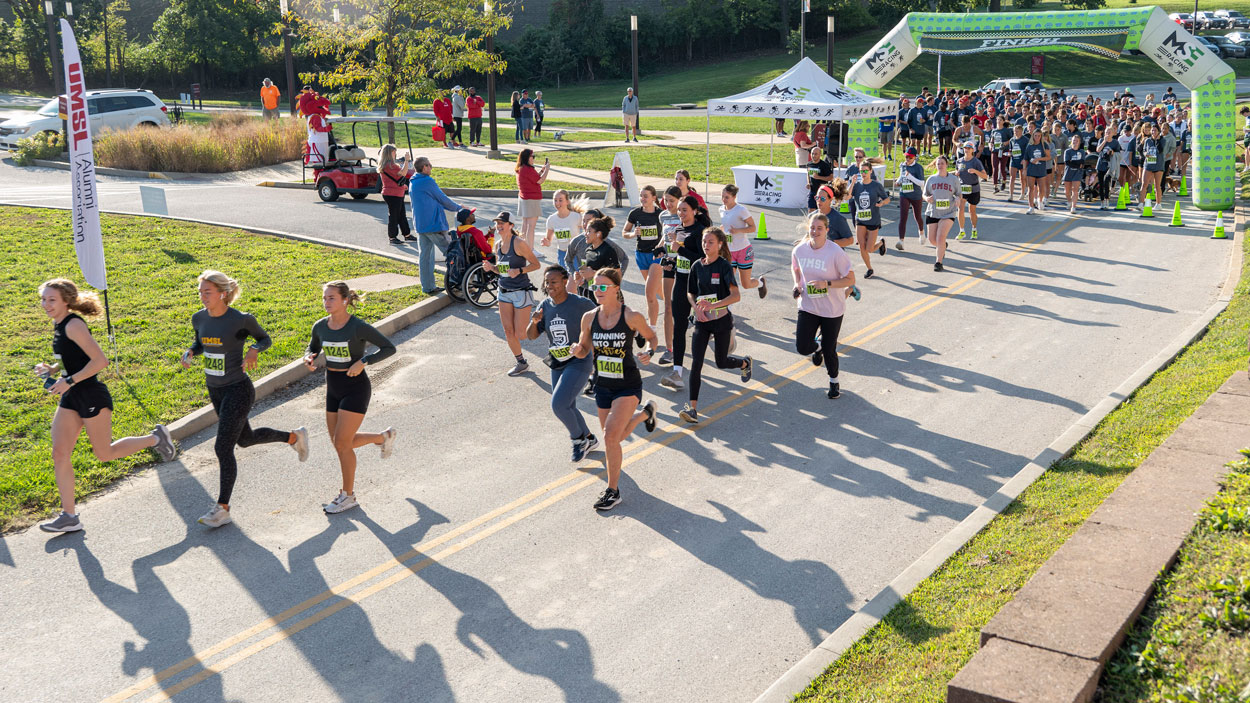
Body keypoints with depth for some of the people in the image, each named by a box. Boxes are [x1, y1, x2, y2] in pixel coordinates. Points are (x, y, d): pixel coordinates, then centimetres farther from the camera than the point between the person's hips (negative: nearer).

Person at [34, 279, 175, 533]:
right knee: (60, 454, 3)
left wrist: (69, 381, -24)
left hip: (92, 397, -9)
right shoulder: (59, 326, 10)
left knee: (104, 454, 2)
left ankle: (155, 439, 23)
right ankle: (69, 516, 8)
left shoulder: (74, 325, -18)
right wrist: (51, 369, 6)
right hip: (70, 398, 9)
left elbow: (100, 361, -24)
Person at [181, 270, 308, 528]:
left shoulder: (241, 320, -18)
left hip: (238, 390, -7)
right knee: (245, 439, 22)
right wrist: (189, 352, -6)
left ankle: (222, 509, 2)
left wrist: (254, 350, -23)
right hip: (215, 390, 7)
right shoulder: (199, 318, -1)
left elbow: (266, 339, -2)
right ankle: (294, 437, 45)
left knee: (223, 448, -9)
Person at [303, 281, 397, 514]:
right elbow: (313, 348, 16)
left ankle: (348, 495, 12)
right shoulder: (320, 326, -2)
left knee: (342, 443, -6)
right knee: (339, 443, 13)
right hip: (333, 389, 7)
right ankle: (384, 436, 38)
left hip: (356, 388, -7)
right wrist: (309, 358, -7)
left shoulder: (358, 327, -18)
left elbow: (389, 348, -12)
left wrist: (363, 362, -25)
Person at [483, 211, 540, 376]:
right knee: (508, 332, 6)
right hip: (504, 292, 7)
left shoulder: (519, 243, -14)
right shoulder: (498, 244, 7)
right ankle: (521, 362, 21)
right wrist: (491, 267, -3)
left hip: (521, 292, -7)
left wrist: (519, 271, -23)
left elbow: (536, 264, -9)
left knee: (520, 333, -5)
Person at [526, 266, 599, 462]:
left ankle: (579, 439, 6)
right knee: (567, 409, 15)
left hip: (579, 362, -7)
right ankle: (589, 439, 38)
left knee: (558, 404, -19)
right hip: (557, 365, 7)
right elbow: (531, 335, 2)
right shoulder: (546, 306, 0)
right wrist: (534, 322, -19)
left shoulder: (581, 304, -16)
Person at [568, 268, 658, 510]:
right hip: (603, 387, 5)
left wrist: (647, 352, -18)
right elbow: (584, 350, 9)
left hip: (628, 386, -5)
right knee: (613, 437, 17)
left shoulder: (632, 317, -14)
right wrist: (577, 350, -15)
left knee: (610, 436, -16)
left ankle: (613, 491, 1)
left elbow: (652, 338, 3)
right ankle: (645, 413, 48)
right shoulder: (589, 318, -3)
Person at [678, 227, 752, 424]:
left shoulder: (724, 266, -12)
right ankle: (693, 408, -10)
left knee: (721, 362, 11)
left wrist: (713, 305, -31)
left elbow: (736, 296, -20)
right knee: (696, 362, -10)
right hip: (702, 321, 3)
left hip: (722, 320, -3)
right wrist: (697, 308, -7)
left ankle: (745, 363, 47)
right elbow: (690, 293, 13)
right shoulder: (697, 266, 2)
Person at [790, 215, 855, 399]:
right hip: (808, 306, 3)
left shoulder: (836, 252, -18)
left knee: (829, 350, 6)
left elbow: (850, 280, -12)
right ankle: (817, 346, 31)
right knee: (802, 347, -8)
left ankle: (833, 381, 35)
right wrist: (797, 283, -2)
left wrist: (827, 283, -24)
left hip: (832, 309, -3)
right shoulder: (799, 250, -6)